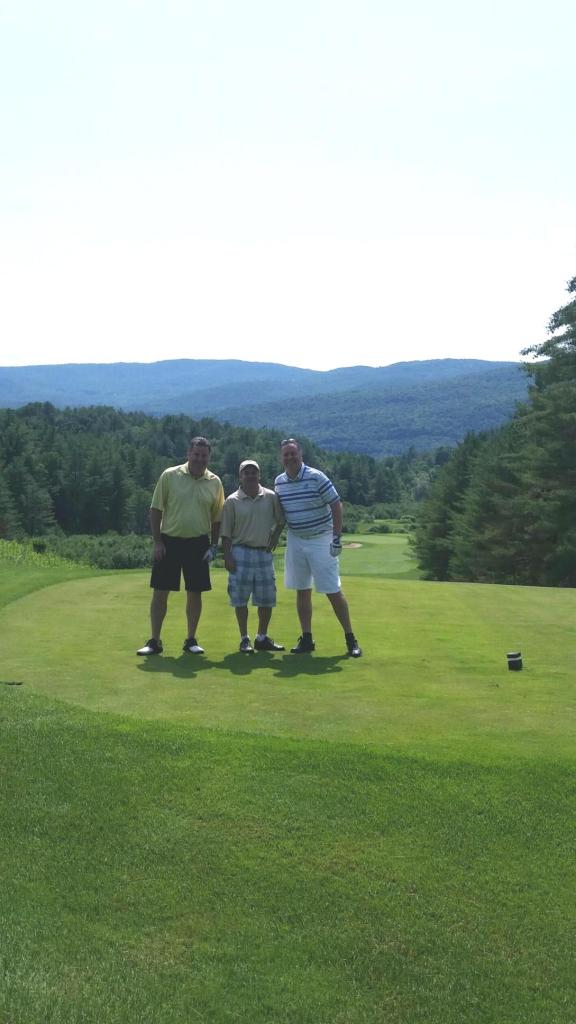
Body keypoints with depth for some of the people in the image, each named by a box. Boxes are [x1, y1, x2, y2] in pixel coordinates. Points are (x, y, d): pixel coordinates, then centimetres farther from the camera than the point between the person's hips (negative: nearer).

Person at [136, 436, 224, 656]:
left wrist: (213, 545, 1)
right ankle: (154, 641, 10)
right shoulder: (170, 475, -4)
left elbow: (217, 518, 9)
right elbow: (156, 510, -2)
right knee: (160, 592, 0)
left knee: (195, 593, 6)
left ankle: (191, 640, 19)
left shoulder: (215, 482, 3)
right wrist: (157, 541, -7)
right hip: (169, 541, -2)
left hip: (198, 544, 2)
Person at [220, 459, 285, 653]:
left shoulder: (271, 497, 3)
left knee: (267, 599, 7)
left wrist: (274, 537, 2)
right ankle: (244, 639, 12)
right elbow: (226, 533, -2)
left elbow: (281, 521, 15)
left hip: (264, 553, 3)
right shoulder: (232, 501, -3)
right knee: (240, 599, 1)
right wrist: (227, 557, -8)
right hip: (241, 553, -3)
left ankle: (262, 638, 22)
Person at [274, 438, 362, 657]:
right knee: (302, 591, 9)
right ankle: (306, 639, 18)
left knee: (333, 592, -4)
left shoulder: (316, 477, -14)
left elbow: (336, 506, -12)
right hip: (295, 541, 5)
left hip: (321, 540, -5)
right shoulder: (279, 482, 2)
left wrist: (337, 538, -15)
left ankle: (350, 638, 6)